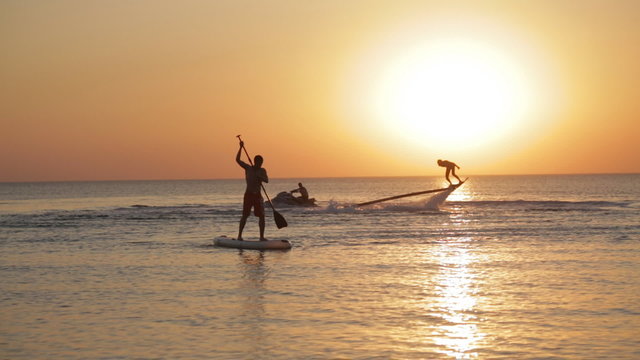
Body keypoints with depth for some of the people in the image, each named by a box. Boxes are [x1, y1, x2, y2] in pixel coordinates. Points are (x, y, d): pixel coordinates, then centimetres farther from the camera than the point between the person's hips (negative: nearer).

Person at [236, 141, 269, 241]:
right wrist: (241, 148, -15)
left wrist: (260, 177, -28)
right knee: (245, 215, -1)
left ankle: (262, 237, 3)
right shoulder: (248, 168, 1)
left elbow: (267, 180, -8)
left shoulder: (262, 171, 7)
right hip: (248, 195, -3)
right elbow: (237, 160, -8)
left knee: (261, 216, -2)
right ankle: (239, 235, 5)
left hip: (257, 195, 3)